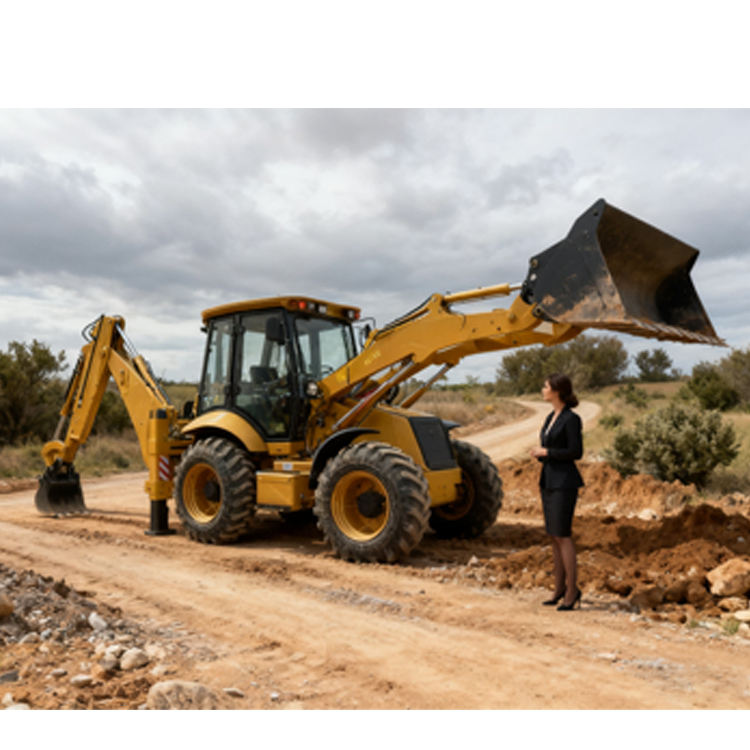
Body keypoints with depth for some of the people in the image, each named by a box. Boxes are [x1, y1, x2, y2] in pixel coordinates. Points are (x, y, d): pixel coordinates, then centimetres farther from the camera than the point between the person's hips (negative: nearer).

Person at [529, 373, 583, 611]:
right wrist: (539, 453, 0)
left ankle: (572, 589, 5)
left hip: (564, 482, -9)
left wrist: (546, 452, -12)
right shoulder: (551, 417, 13)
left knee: (562, 535, -6)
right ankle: (560, 587, 19)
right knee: (553, 536, 11)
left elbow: (576, 452, -17)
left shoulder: (572, 418, -13)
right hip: (549, 480, 9)